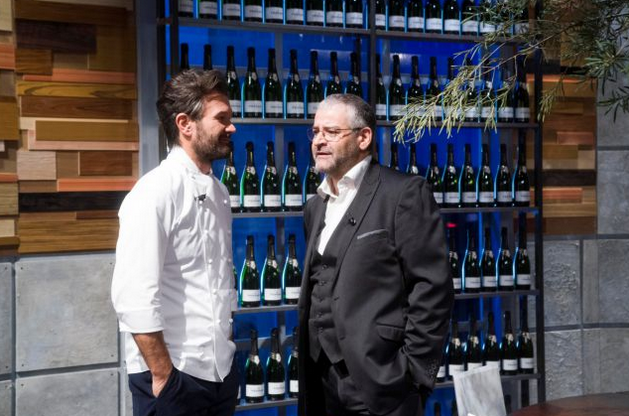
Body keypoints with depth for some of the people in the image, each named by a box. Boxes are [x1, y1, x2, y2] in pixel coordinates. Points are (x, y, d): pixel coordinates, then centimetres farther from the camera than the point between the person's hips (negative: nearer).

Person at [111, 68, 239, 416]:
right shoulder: (154, 194, -15)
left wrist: (227, 346, 13)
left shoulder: (219, 192, 8)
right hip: (174, 375, -7)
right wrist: (163, 375, -16)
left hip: (222, 369, 7)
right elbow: (133, 298, -20)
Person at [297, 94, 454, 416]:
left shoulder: (404, 193, -8)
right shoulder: (315, 207, 14)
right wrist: (309, 370, 11)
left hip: (379, 383, -7)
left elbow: (432, 288, -13)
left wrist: (412, 374, -14)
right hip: (321, 381, 7)